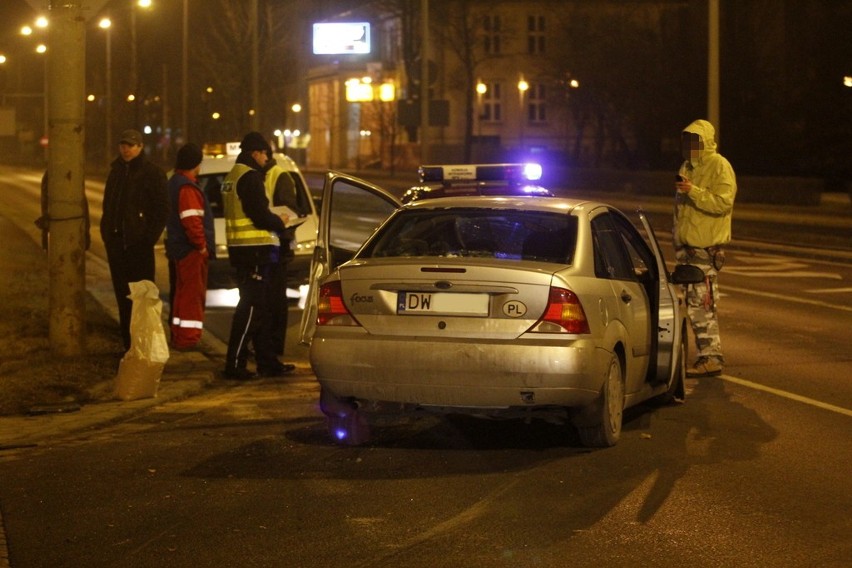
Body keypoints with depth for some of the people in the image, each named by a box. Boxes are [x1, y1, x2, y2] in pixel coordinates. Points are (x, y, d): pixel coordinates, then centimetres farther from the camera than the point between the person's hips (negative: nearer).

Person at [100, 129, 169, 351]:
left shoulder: (152, 173, -5)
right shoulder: (116, 171, 14)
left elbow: (162, 209, -7)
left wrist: (149, 237, -13)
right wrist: (107, 232, 10)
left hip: (139, 243, -6)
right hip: (116, 241, 6)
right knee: (123, 293, 9)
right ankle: (128, 342, 16)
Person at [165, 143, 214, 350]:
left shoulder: (174, 183, 15)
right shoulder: (187, 188, -18)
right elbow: (191, 221, -26)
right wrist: (201, 245, -16)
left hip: (177, 248, 11)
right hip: (190, 250, -11)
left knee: (180, 293, 17)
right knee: (191, 295, -7)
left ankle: (177, 335, 24)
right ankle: (187, 338, -6)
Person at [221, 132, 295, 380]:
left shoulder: (233, 177, 16)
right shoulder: (250, 177, -15)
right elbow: (260, 216, -21)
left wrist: (273, 220, 11)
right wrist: (280, 222, -2)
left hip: (240, 248, 10)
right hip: (255, 250, -10)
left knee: (260, 308, 15)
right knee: (251, 308, -7)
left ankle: (268, 362, 21)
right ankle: (235, 364, -6)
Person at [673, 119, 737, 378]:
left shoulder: (719, 167, -9)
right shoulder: (687, 167, 18)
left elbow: (723, 203, -21)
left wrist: (694, 191, -28)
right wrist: (678, 243, 24)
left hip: (707, 247, -9)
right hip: (688, 245, 9)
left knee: (702, 303, -12)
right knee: (695, 303, 10)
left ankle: (711, 358, -8)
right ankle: (709, 355, 17)